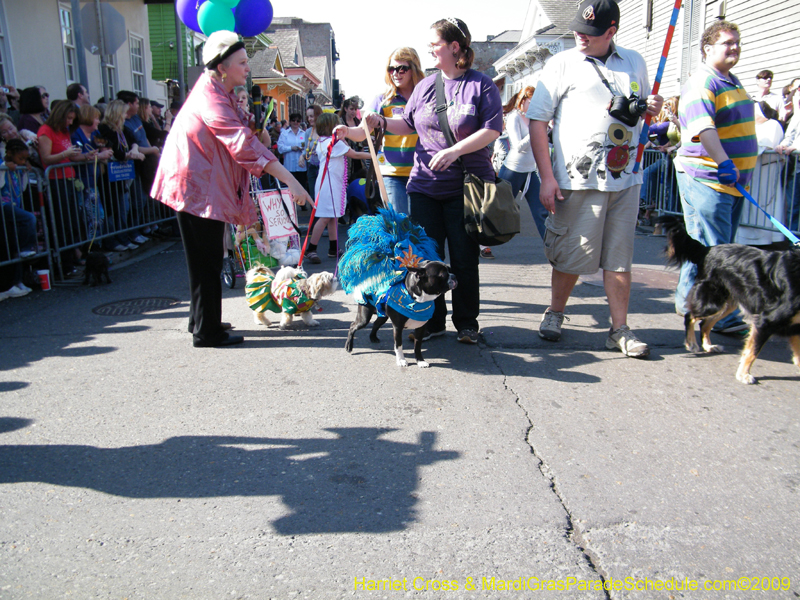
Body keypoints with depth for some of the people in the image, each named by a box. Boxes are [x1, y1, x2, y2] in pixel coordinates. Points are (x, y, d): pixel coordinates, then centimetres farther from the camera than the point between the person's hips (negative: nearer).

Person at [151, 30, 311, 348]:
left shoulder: (220, 93, 14)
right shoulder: (211, 96, -17)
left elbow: (238, 141, 20)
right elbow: (243, 144, -28)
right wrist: (289, 180, -33)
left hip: (206, 187, 10)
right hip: (197, 188, -10)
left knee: (208, 260, 16)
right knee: (206, 263, -3)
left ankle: (203, 322, 29)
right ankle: (207, 331, 7)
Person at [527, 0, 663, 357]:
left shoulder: (634, 62, 14)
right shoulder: (562, 64, 2)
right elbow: (537, 120, -2)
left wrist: (651, 109, 2)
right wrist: (546, 177, -10)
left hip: (625, 178, 4)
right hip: (578, 179, -3)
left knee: (619, 256, 5)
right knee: (571, 255, 2)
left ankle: (620, 329, 12)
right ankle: (555, 313, 24)